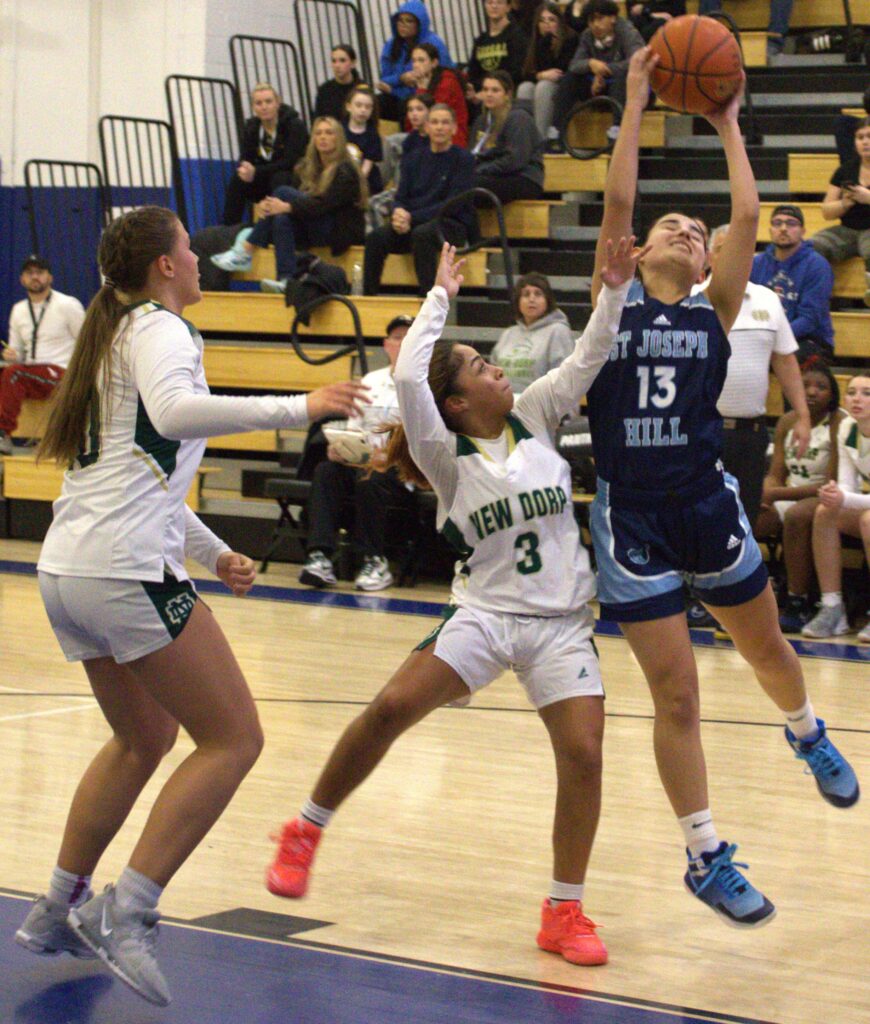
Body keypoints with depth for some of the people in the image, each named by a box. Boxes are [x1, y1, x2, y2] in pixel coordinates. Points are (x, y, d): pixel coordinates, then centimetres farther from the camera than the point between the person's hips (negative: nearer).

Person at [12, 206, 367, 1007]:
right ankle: (126, 914, -12)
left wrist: (213, 552, 37)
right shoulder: (159, 328, -5)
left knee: (145, 737, 26)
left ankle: (59, 910, 29)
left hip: (67, 570, 10)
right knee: (233, 738, -5)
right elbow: (174, 413, -28)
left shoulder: (113, 335, 23)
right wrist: (297, 408, -27)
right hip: (127, 571, -10)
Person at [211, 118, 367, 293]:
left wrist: (287, 207, -29)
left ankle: (245, 251, -25)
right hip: (314, 232, 7)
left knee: (283, 192, -19)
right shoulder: (309, 166, 15)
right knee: (281, 219, -21)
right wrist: (271, 206, -13)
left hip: (341, 231, -7)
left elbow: (326, 204, -21)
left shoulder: (345, 171, -8)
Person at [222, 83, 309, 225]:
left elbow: (290, 162, -24)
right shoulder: (250, 127, 1)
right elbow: (245, 159, -1)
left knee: (279, 179, -37)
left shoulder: (295, 125, -17)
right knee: (236, 181, -20)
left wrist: (256, 172, -32)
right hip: (266, 181, 5)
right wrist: (245, 169, -28)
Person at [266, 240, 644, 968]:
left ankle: (565, 912, -1)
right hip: (485, 613, -2)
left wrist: (615, 289, -11)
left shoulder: (534, 420, 7)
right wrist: (441, 297, -8)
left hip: (562, 622, 2)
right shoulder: (448, 456, -2)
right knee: (392, 709, -20)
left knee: (583, 753, -15)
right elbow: (408, 375, -17)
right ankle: (306, 832, 0)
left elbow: (588, 359, 0)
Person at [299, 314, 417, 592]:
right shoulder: (371, 381, 20)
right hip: (361, 462, 5)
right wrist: (338, 447, -5)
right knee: (325, 471, -24)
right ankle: (320, 556, -34)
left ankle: (375, 562, -20)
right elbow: (354, 427, 18)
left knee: (369, 479, -35)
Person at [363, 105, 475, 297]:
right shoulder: (413, 158, 15)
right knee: (375, 237, -23)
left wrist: (412, 217, -19)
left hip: (453, 225, -4)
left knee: (421, 234, -37)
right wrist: (398, 213, -16)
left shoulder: (463, 159, -1)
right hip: (413, 223, 4)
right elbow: (401, 198, 11)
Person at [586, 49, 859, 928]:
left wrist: (728, 125, 2)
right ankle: (706, 858, 12)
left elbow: (747, 214, -5)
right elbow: (616, 201, -9)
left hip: (707, 508, 2)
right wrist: (636, 102, -7)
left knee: (765, 648, 21)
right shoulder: (614, 303, 1)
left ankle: (807, 734, 55)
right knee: (675, 694, -1)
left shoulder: (715, 312, 3)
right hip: (630, 517, -2)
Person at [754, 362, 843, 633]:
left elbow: (832, 484, -16)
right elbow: (775, 476, 9)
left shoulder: (839, 424, -9)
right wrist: (764, 494, -16)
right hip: (790, 498, 6)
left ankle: (798, 605, -34)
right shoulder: (787, 422, 10)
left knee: (796, 515, -38)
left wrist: (777, 493, -20)